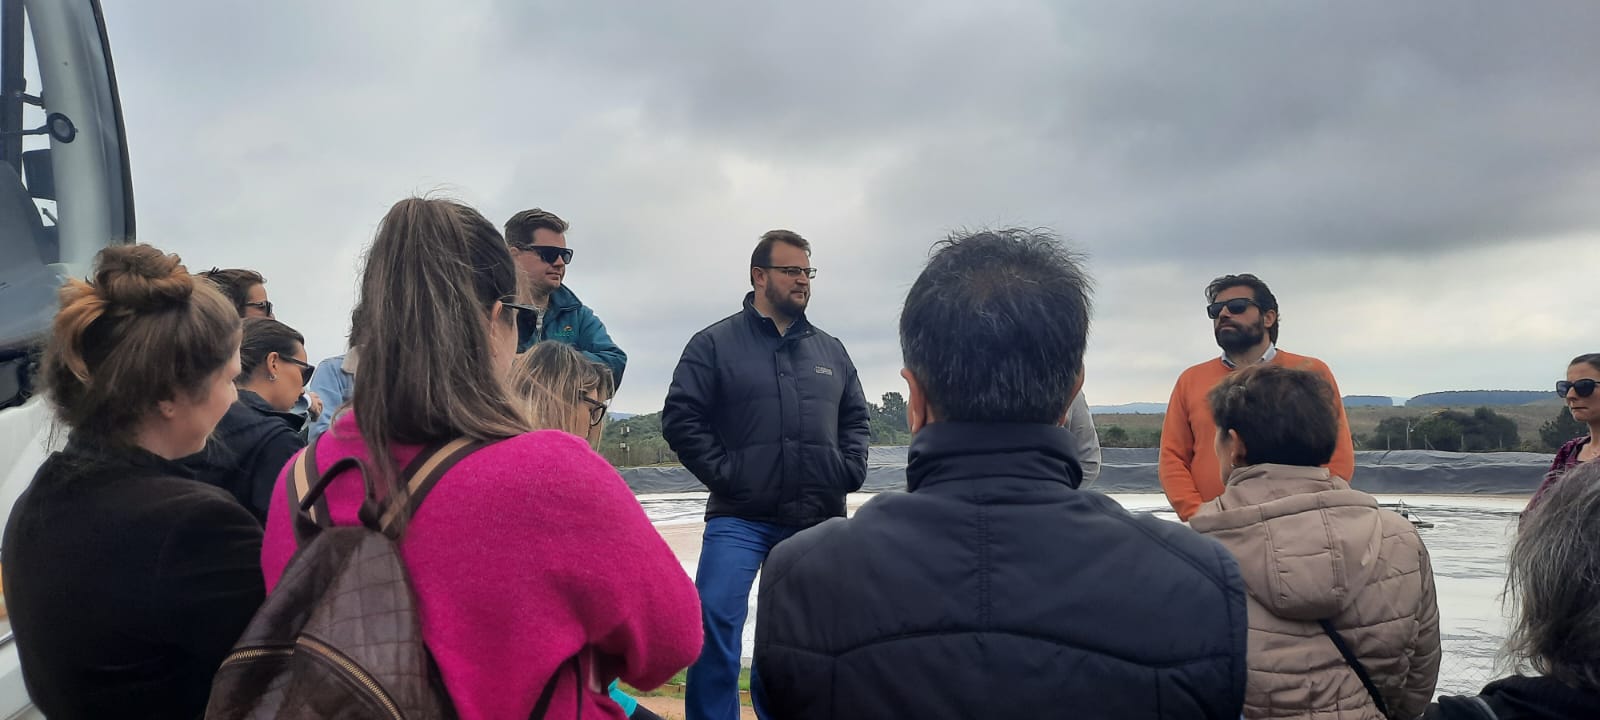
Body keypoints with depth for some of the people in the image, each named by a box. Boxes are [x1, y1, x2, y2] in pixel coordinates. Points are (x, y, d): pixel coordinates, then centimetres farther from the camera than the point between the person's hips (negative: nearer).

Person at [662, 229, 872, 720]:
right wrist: (723, 473, -12)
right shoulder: (715, 344, 0)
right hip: (740, 519, -4)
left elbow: (856, 419, 20)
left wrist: (850, 469, 4)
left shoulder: (830, 350, 13)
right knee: (716, 621, -16)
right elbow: (680, 420, -4)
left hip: (819, 520, 4)